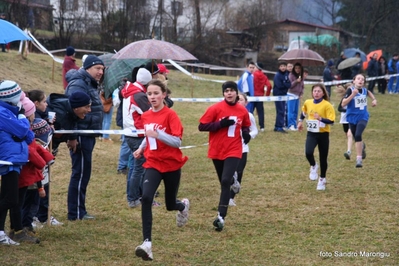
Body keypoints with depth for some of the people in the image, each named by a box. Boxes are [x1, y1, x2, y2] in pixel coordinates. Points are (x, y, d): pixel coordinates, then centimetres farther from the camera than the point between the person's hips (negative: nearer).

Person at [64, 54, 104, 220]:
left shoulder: (91, 85, 17)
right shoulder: (78, 85, -16)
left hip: (88, 136, 10)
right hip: (80, 136, -10)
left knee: (83, 173, 14)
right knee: (81, 173, -6)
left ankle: (79, 210, 21)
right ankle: (76, 213, 0)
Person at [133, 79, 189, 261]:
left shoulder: (170, 115, -14)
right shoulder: (146, 116, 2)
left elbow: (177, 142, -21)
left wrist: (157, 134, -32)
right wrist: (141, 149, 6)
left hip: (172, 165, -3)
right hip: (153, 164, 3)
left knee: (170, 205, 13)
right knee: (146, 199, -21)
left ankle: (183, 205, 53)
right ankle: (147, 243, -22)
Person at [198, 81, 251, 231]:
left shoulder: (243, 111, 1)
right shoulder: (215, 108, -8)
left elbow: (245, 127, 19)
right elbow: (202, 126, -10)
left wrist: (246, 133, -5)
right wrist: (221, 124, -20)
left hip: (233, 151, -1)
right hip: (217, 151, 1)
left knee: (226, 181, -16)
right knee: (224, 182, 12)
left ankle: (221, 217, -18)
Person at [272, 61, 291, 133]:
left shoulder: (286, 74, 9)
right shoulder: (277, 75, -13)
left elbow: (289, 85, 5)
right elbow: (279, 85, -20)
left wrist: (284, 84, -12)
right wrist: (286, 84, -7)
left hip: (284, 94, 7)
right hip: (278, 95, -7)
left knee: (282, 111, 10)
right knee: (280, 111, -8)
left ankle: (277, 127, 18)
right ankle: (279, 127, -4)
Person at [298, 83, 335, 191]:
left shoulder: (327, 105, -13)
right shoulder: (307, 102, 1)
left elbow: (331, 121, -19)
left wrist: (320, 119, -32)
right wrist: (300, 121, 22)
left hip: (323, 134, -2)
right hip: (311, 133, 2)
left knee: (323, 158, 8)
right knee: (308, 153, -24)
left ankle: (322, 179, 29)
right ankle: (313, 166, 9)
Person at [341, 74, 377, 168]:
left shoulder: (364, 90, 0)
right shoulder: (350, 90, -12)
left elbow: (369, 93, 27)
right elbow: (343, 104, -20)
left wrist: (374, 99, 12)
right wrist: (352, 95, -27)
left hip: (363, 117, 0)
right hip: (352, 117, 0)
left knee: (358, 135, -22)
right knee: (356, 137, 15)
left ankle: (359, 159, -20)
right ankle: (362, 146, 51)